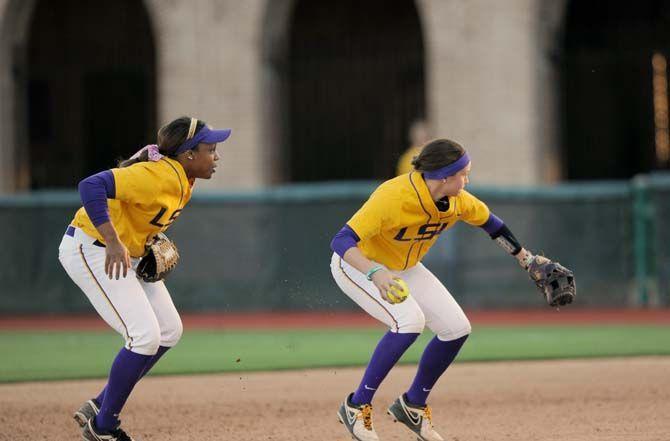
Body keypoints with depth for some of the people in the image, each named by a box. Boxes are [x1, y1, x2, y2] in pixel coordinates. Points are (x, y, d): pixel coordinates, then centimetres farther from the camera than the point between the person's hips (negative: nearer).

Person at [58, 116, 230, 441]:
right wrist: (113, 243, -42)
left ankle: (99, 408, 15)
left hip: (126, 254, 10)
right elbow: (91, 186, -37)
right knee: (146, 335, -16)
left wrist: (153, 241, 5)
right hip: (91, 250, -10)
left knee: (169, 331, 9)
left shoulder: (184, 180, 4)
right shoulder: (158, 176, -27)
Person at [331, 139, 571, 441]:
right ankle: (357, 406, -19)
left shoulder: (457, 201, -15)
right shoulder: (393, 197, -37)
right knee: (410, 320, -31)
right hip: (356, 266, -7)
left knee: (457, 328, -1)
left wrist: (528, 260, 13)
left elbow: (488, 222, 7)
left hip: (404, 268, 7)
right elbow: (342, 241, -41)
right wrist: (375, 273, -57)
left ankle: (413, 405, 19)